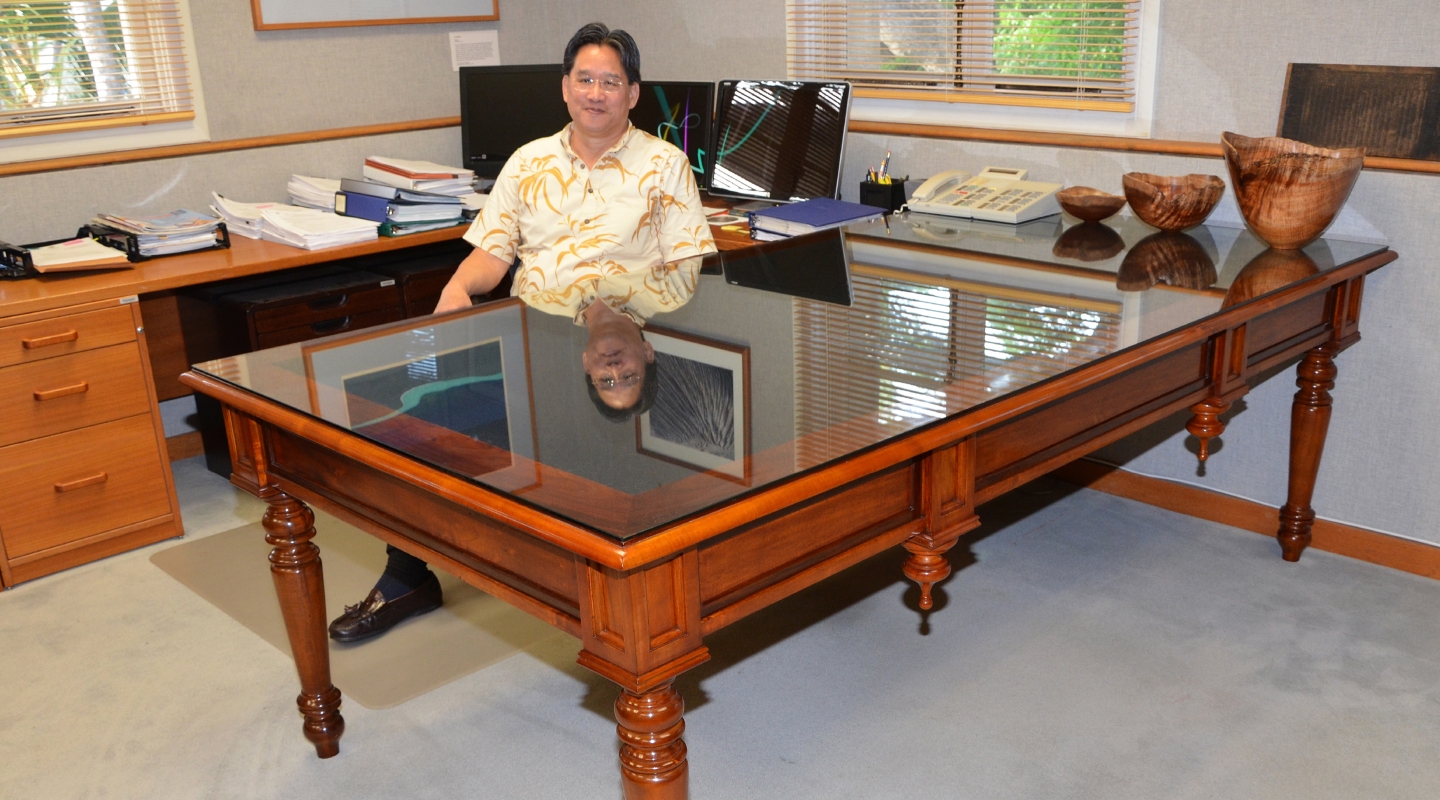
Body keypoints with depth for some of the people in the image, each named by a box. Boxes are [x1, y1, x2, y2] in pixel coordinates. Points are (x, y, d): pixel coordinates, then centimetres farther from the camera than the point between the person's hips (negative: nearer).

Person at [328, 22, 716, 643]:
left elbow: (687, 265, 0)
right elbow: (492, 251, 13)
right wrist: (459, 287, -10)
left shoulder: (664, 165, 8)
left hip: (621, 333, -3)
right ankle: (407, 574, -8)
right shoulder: (529, 162, 18)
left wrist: (629, 312, -18)